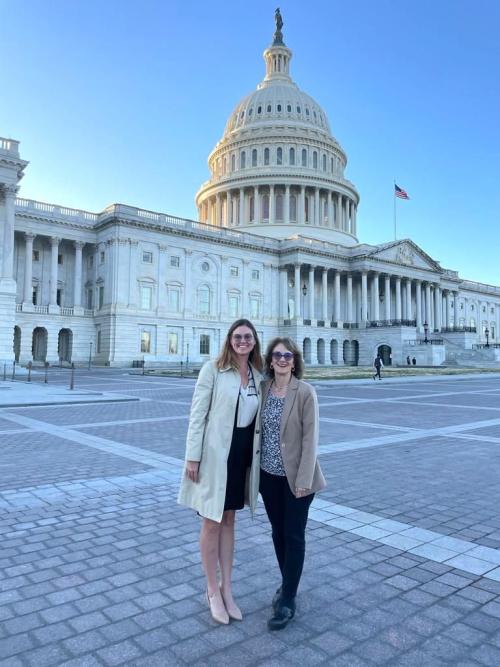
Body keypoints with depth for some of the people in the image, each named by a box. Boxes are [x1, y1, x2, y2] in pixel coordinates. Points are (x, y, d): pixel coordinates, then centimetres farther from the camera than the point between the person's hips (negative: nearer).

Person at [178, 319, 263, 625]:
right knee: (212, 521, 8)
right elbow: (198, 414, -10)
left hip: (243, 453, 5)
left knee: (229, 519, 17)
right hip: (215, 453, -5)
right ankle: (213, 590, 26)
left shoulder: (258, 375, 4)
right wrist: (192, 456, -12)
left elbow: (258, 417, 10)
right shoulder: (213, 369, -10)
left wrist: (257, 456, 9)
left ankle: (227, 589, 30)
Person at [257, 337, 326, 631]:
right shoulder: (263, 388, 1)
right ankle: (287, 584, 38)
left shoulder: (305, 391, -13)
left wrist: (304, 479, -17)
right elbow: (257, 430, 7)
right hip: (269, 475, 5)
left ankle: (288, 601, 19)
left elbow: (310, 437, -14)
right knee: (278, 532, 17)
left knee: (294, 536, 6)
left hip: (295, 476, -5)